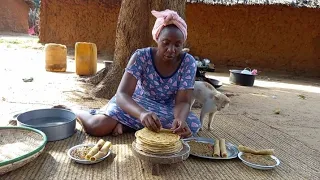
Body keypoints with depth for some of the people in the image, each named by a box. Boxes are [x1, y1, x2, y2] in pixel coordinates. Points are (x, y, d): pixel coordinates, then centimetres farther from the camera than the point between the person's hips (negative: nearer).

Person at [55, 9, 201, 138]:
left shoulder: (188, 62, -18)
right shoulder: (141, 56, -22)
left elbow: (182, 102, -22)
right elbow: (121, 94, -31)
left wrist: (180, 119, -46)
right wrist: (142, 113, -52)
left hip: (166, 110, 3)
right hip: (137, 103, -2)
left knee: (192, 126, -28)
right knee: (97, 126, -27)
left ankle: (126, 125, -14)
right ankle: (73, 112, 11)